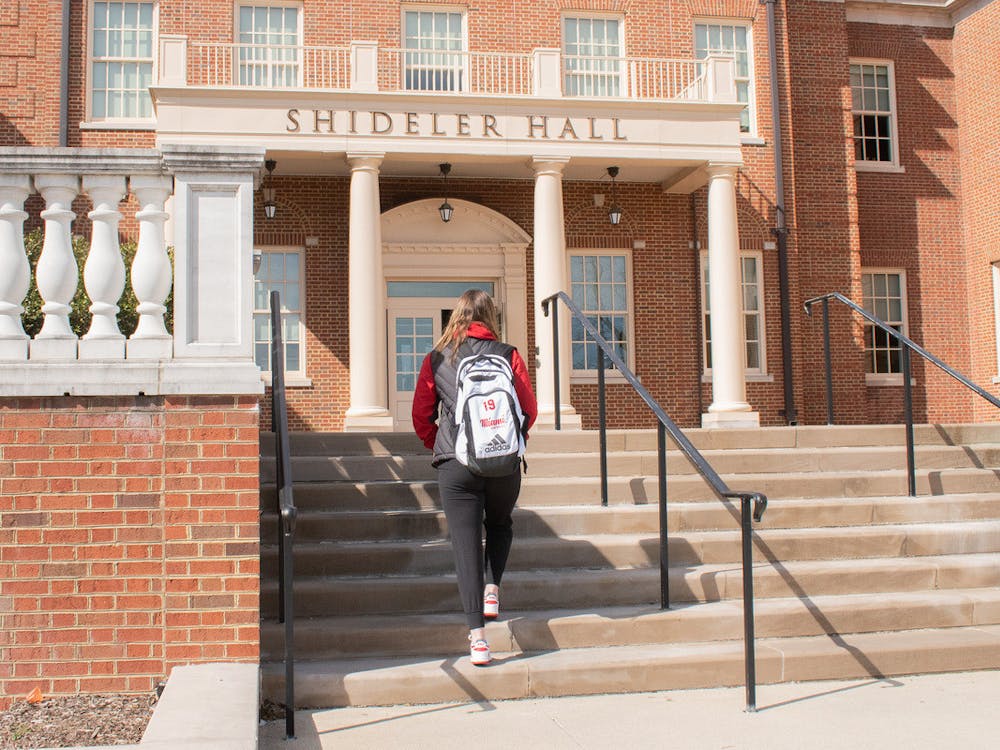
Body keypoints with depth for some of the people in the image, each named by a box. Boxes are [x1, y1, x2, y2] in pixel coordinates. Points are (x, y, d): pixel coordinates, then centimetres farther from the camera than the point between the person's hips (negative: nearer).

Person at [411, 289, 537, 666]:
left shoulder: (437, 359, 6)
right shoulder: (508, 355, 3)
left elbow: (421, 415, 8)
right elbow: (530, 409, 6)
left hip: (456, 463, -1)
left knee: (466, 541, 1)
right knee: (500, 524, 27)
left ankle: (477, 636, -6)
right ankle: (493, 587, 7)